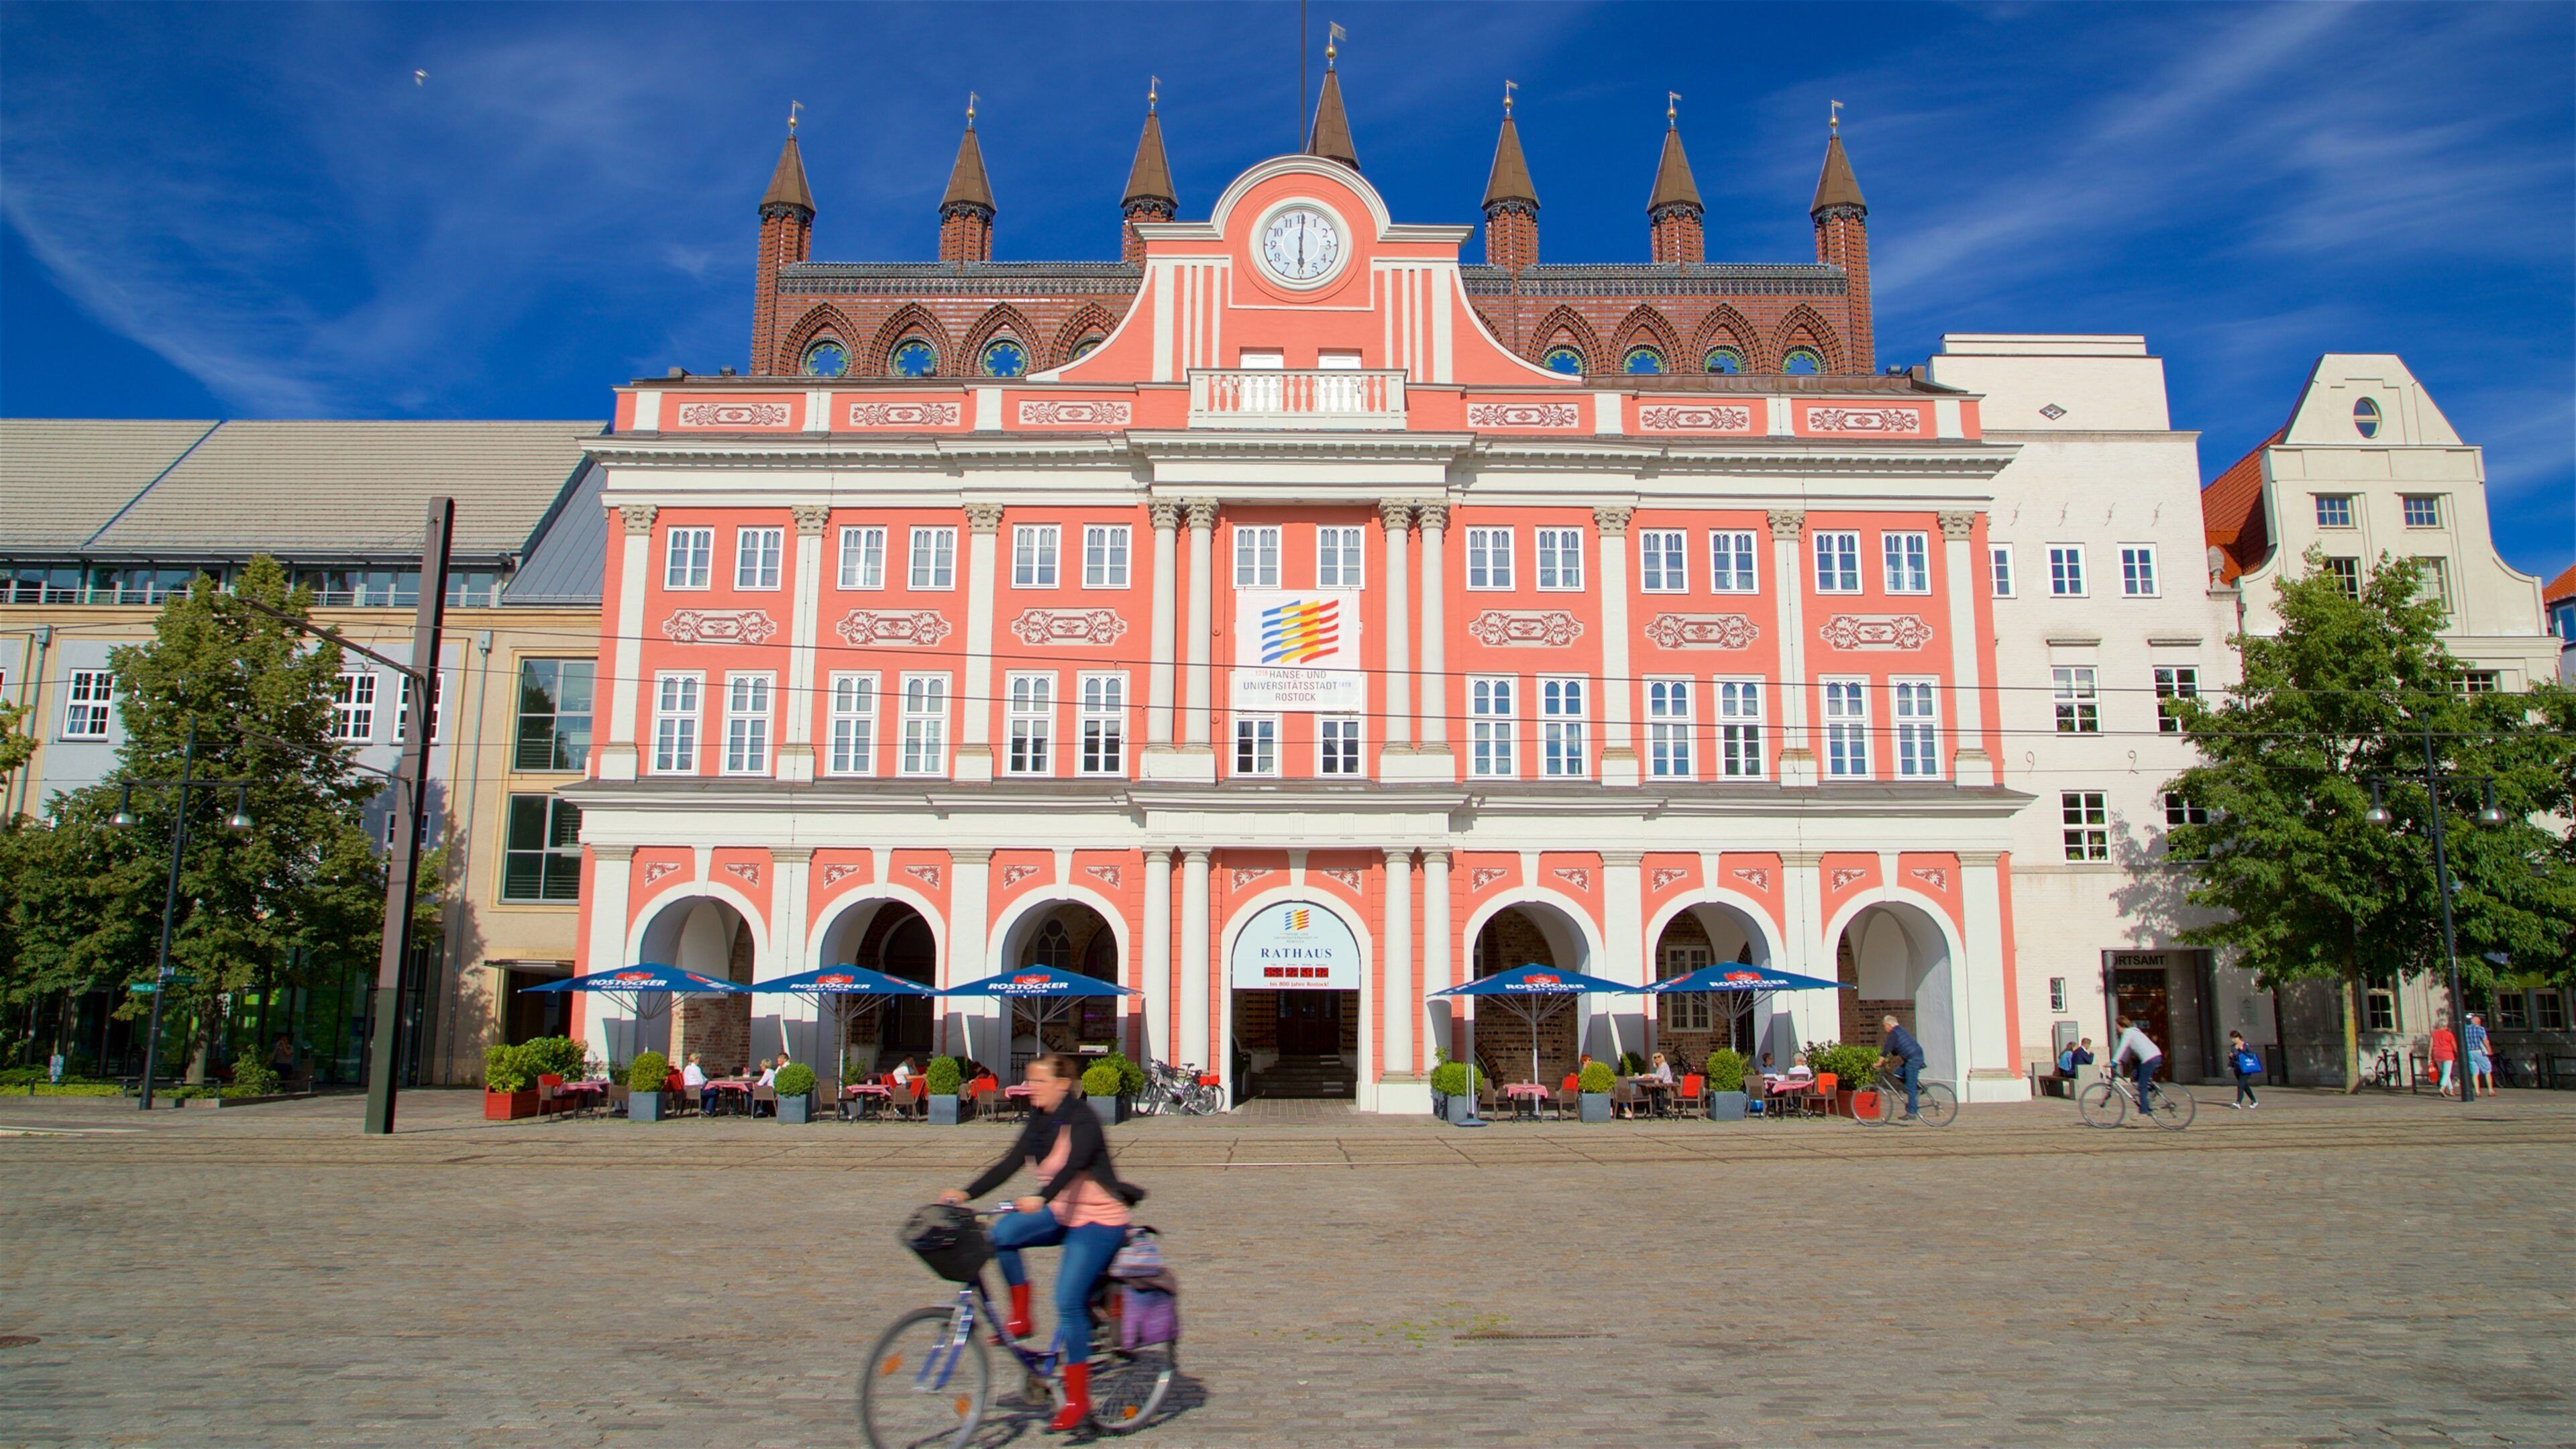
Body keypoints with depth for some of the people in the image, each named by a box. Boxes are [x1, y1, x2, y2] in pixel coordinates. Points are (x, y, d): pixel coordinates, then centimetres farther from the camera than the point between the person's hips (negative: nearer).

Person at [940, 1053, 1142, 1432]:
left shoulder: (1081, 1121, -17)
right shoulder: (1039, 1122, 6)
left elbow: (1073, 1165, -34)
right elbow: (1009, 1164, 0)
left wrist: (1041, 1199, -50)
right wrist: (966, 1193, -12)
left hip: (1099, 1220, -8)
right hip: (1061, 1215, 8)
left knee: (1068, 1302, -16)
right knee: (1002, 1233, -17)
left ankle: (1078, 1398, -3)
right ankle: (1020, 1317, 0)